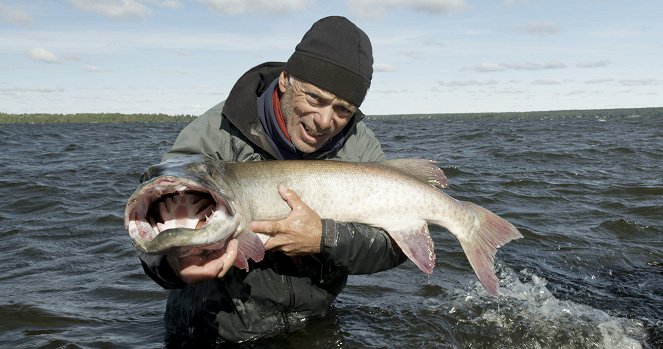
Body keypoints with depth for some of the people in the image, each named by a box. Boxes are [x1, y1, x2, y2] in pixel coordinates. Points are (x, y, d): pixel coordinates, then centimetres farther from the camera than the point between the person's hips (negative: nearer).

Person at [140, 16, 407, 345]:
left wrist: (324, 238, -31)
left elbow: (396, 243, -14)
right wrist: (174, 262, -49)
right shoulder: (216, 135, -19)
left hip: (313, 325, 3)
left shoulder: (359, 146, -8)